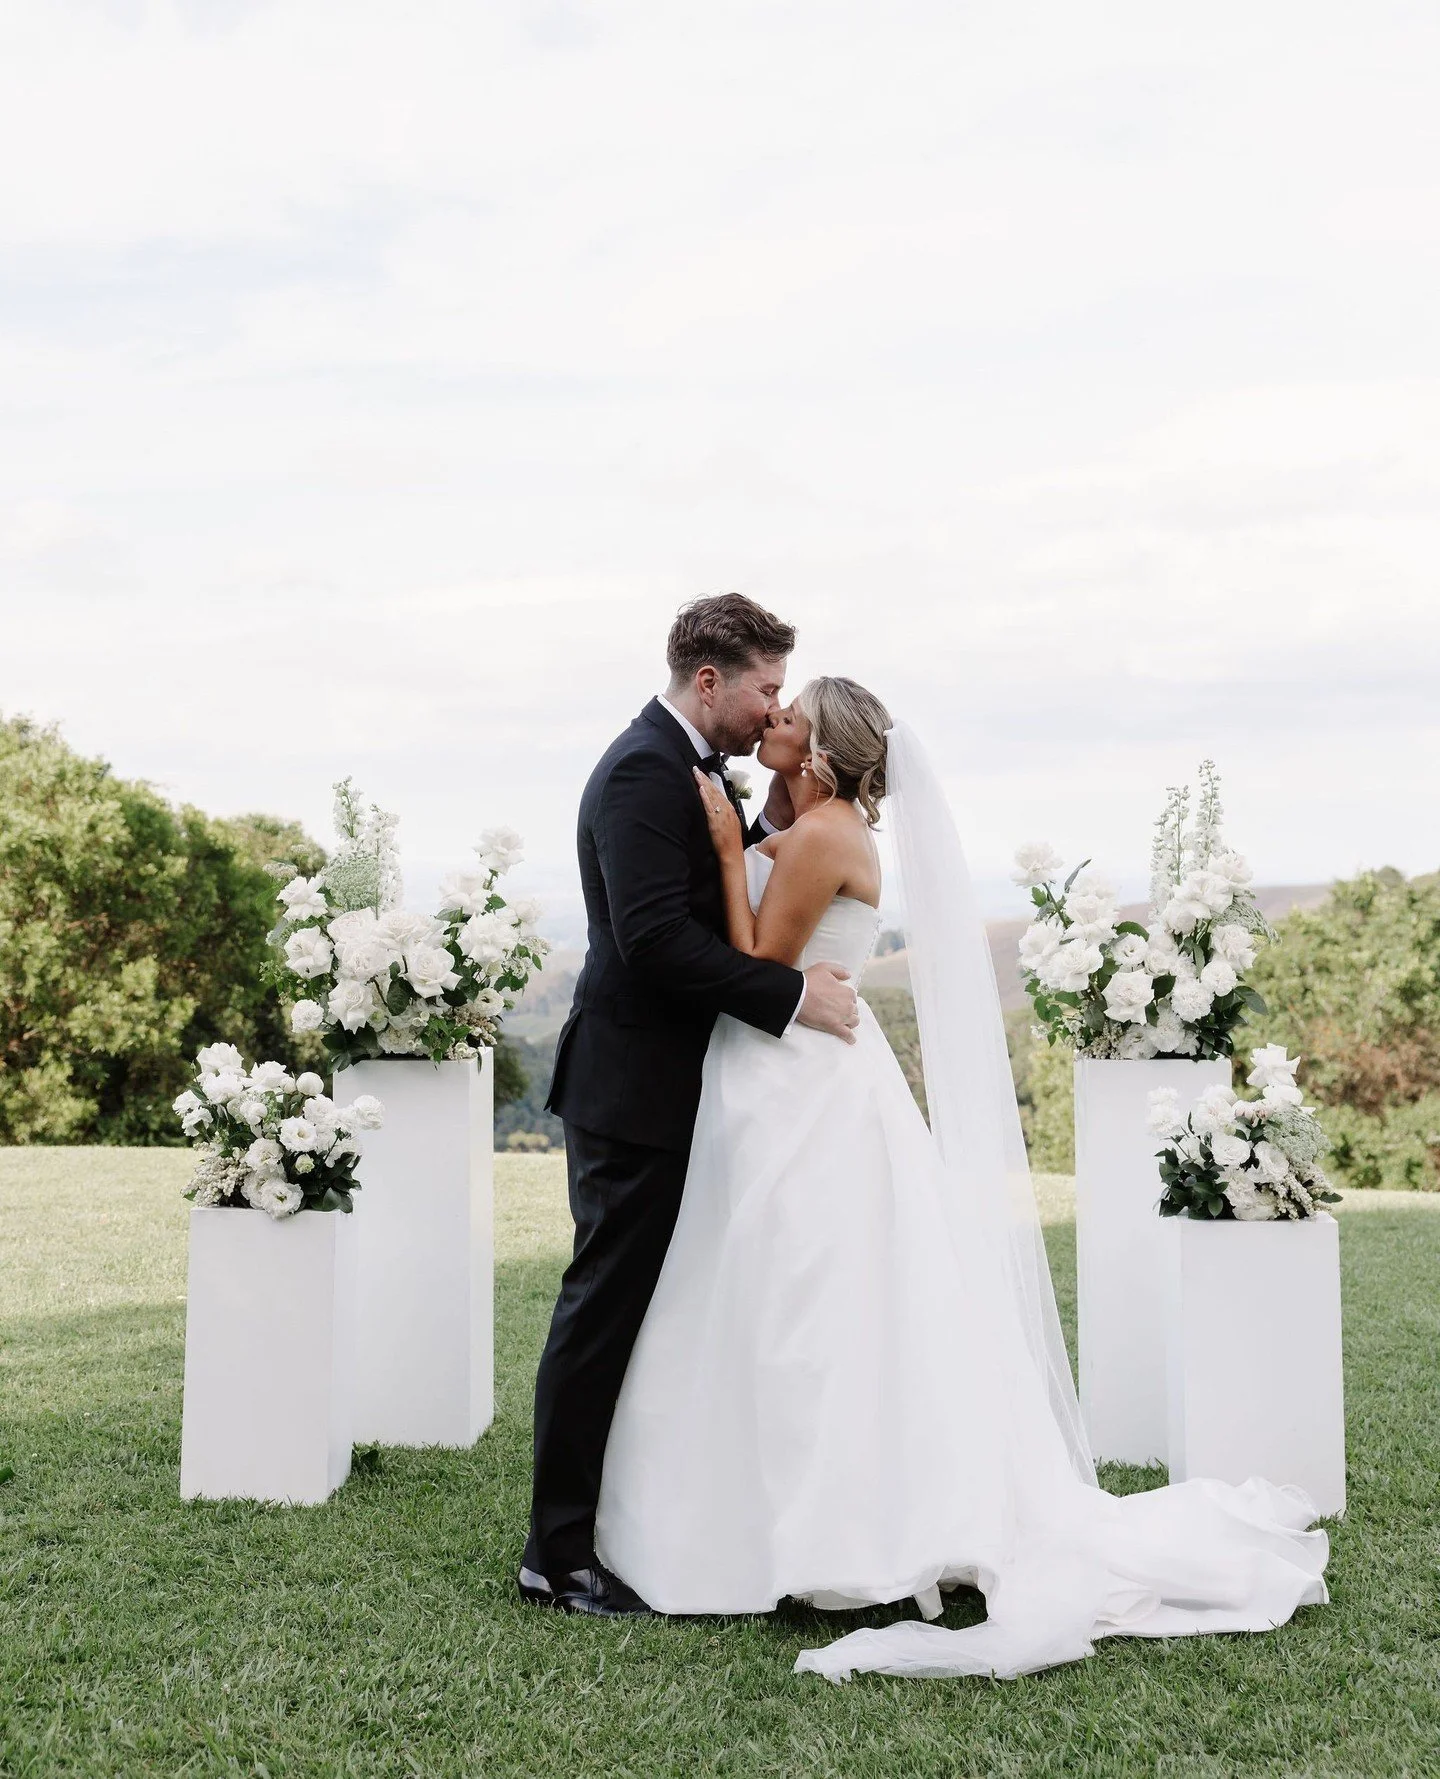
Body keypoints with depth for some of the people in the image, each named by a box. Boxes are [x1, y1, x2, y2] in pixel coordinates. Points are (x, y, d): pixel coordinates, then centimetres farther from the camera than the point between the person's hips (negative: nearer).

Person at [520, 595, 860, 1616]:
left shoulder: (696, 768, 15)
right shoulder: (644, 771, -17)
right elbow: (656, 938, -27)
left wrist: (773, 819, 1)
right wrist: (795, 996, -23)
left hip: (676, 1090, 10)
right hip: (636, 1091, -10)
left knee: (658, 1314, 16)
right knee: (606, 1312, -3)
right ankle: (559, 1558, 8)